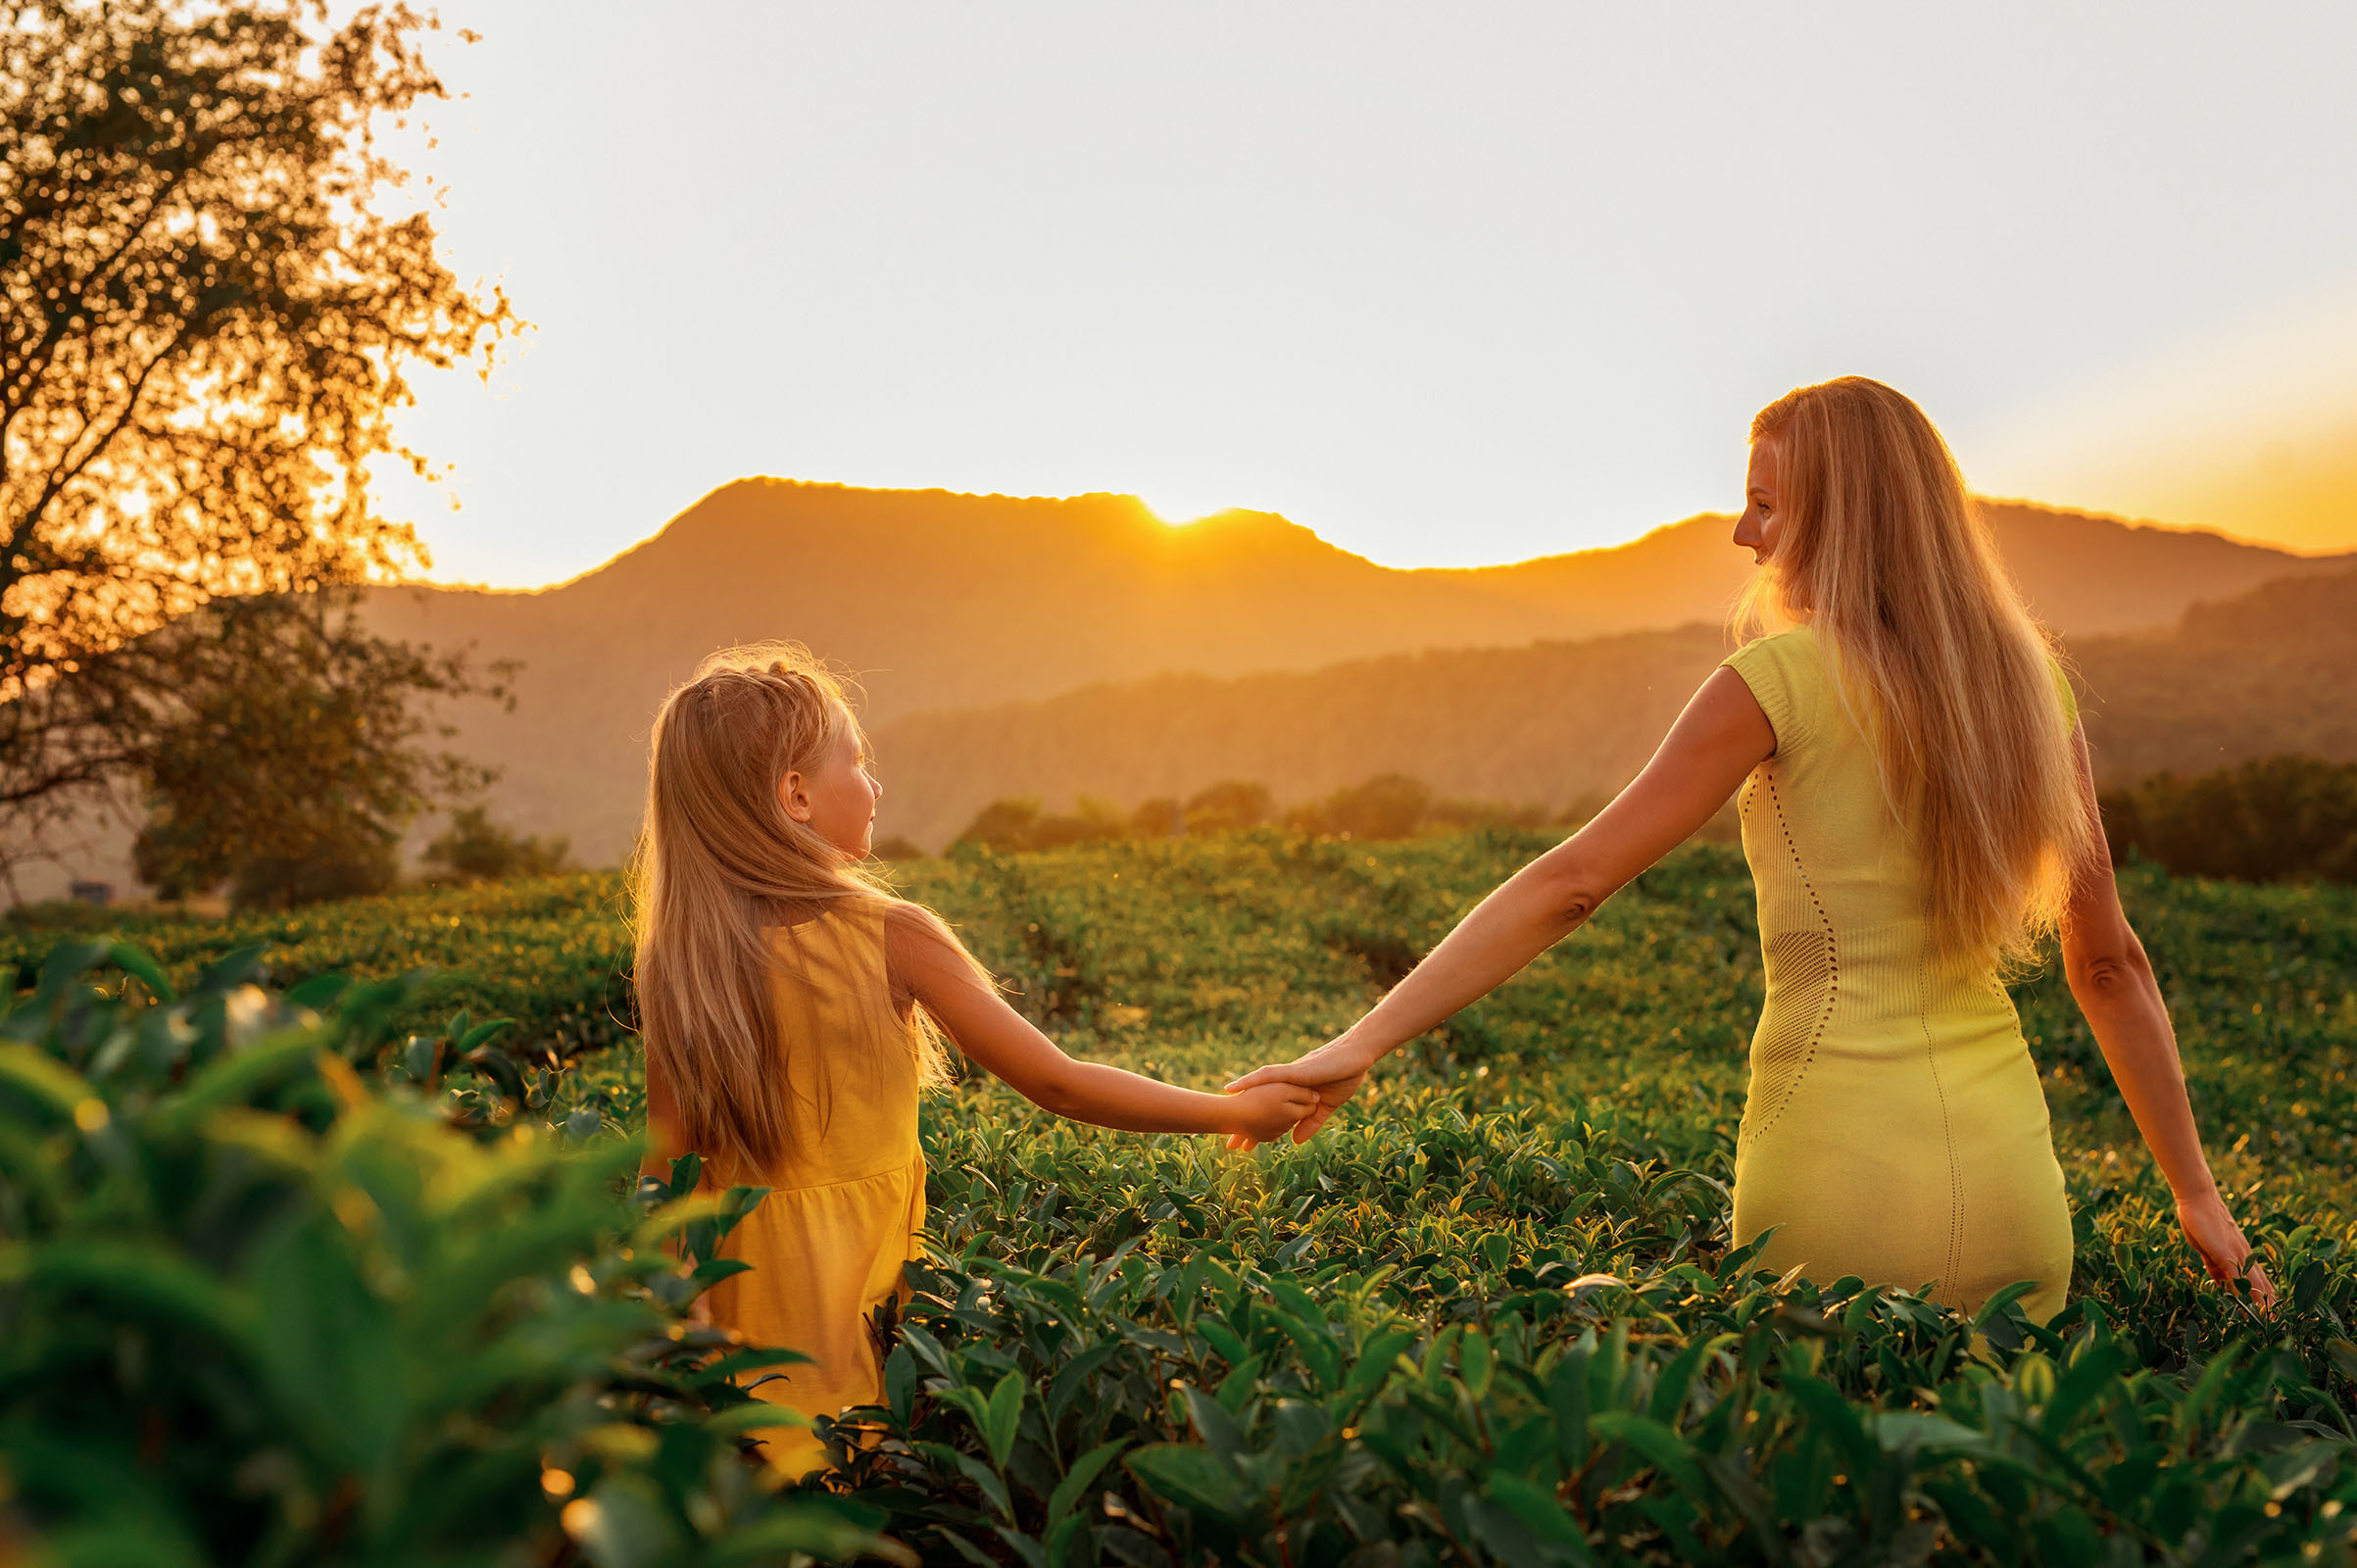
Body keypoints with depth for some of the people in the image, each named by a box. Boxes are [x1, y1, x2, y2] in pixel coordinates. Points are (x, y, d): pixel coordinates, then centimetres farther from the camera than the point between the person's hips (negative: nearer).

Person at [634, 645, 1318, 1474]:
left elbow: (665, 1162, -1)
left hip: (738, 1286, 4)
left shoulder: (677, 961, -5)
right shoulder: (891, 937, -15)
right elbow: (1055, 1084, -10)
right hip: (859, 1287, -4)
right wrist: (1235, 1111, 1)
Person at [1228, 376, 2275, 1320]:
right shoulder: (2030, 685, 8)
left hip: (1843, 1178, -5)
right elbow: (2109, 963, 13)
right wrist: (2198, 1196, 21)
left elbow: (1572, 881, -14)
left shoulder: (1786, 678, -9)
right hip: (2011, 1189, 6)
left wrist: (1364, 1041, -12)